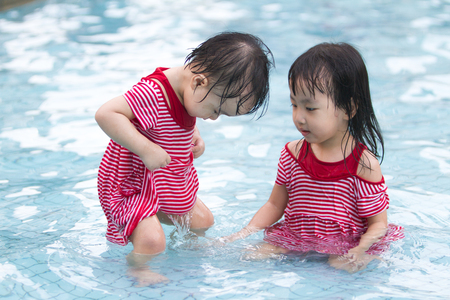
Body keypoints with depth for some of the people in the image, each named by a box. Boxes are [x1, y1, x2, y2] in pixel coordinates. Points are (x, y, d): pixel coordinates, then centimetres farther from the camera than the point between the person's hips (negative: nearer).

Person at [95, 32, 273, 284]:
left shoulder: (189, 88, -4)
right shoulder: (152, 94, -34)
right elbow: (106, 114, -40)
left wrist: (194, 135, -1)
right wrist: (146, 148, -41)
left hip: (171, 183, 9)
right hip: (130, 185, -8)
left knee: (202, 220, 19)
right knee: (152, 241, -24)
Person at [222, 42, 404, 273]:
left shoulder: (364, 164, -13)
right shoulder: (294, 153, 1)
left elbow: (378, 222, -8)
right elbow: (275, 205, 11)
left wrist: (360, 250, -28)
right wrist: (247, 232, -3)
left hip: (343, 248, -3)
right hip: (294, 241, 4)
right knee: (253, 257, -19)